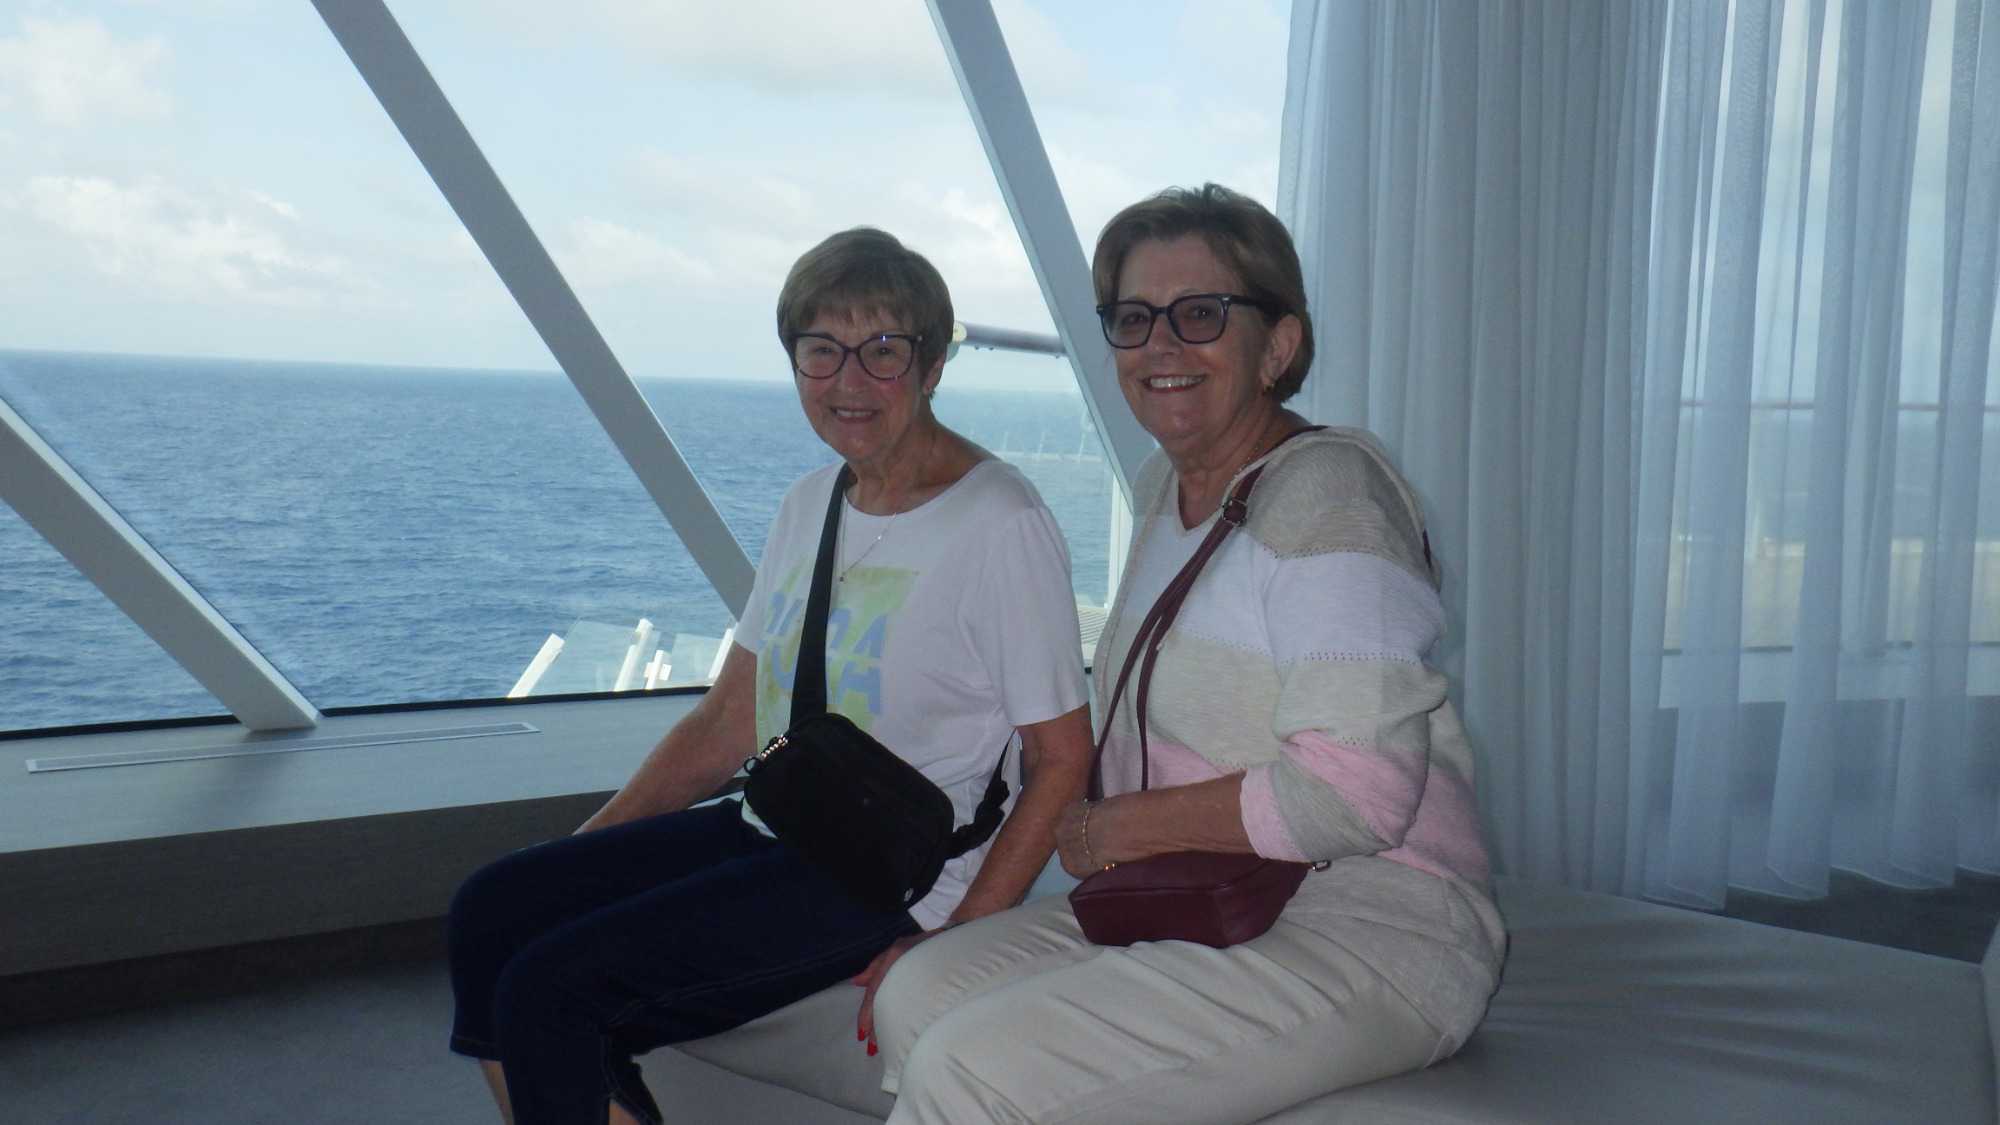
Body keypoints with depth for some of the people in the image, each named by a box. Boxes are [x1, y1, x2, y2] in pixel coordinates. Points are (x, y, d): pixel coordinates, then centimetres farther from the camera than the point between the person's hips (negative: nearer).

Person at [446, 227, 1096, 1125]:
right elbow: (728, 721, 13)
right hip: (770, 832, 8)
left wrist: (950, 946, -19)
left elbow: (1062, 763, -13)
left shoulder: (1001, 525, -13)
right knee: (490, 912, -4)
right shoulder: (812, 503, 10)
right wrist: (577, 856, 6)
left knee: (548, 989, -17)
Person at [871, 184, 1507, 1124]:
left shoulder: (1325, 493, -16)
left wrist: (1120, 828, -13)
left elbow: (1356, 795, -24)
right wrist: (1102, 838, 3)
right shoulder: (1164, 486, 12)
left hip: (1369, 932, -8)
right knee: (920, 994, -7)